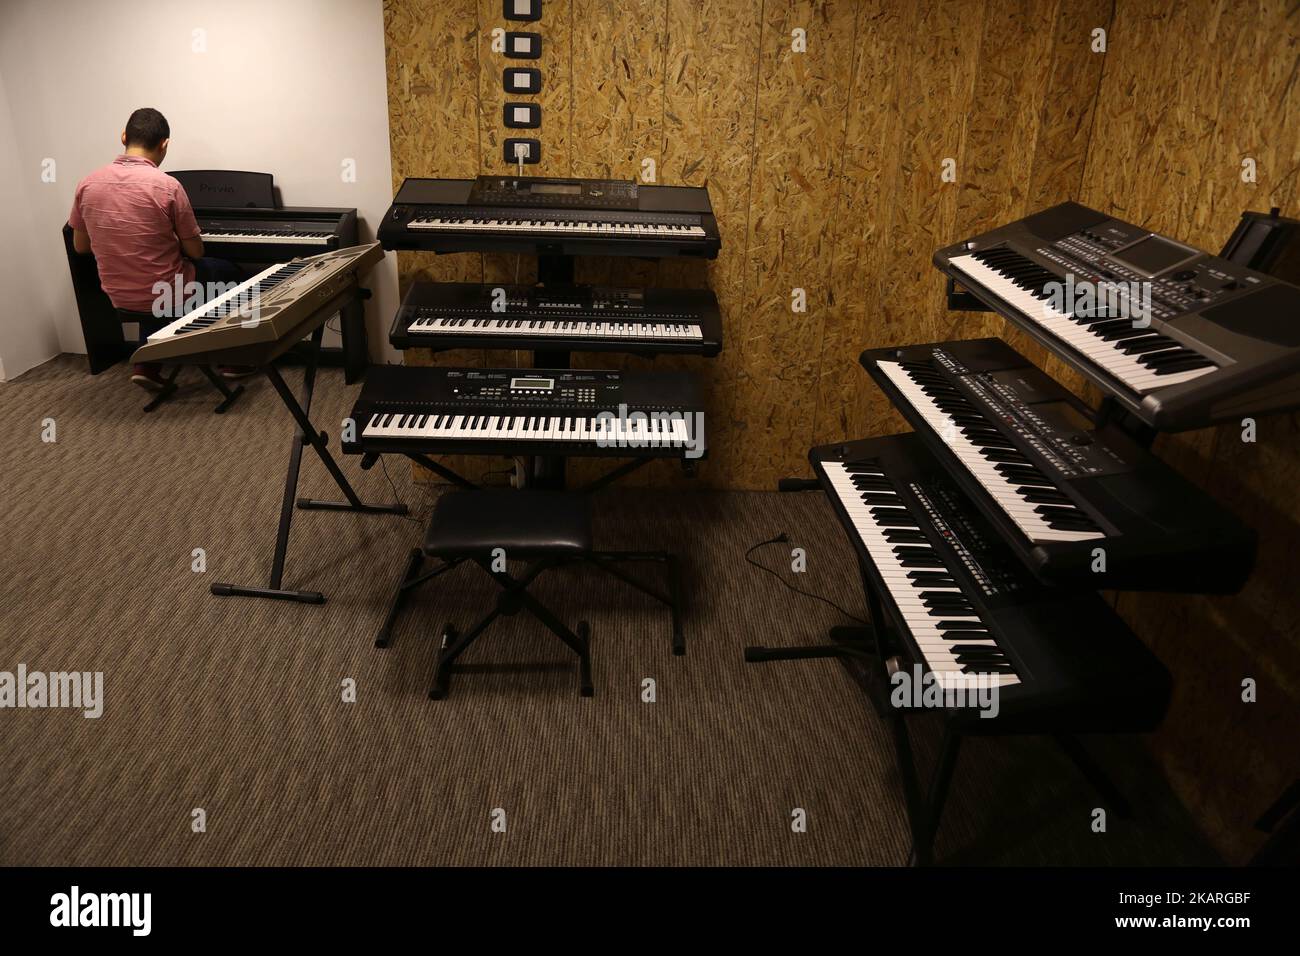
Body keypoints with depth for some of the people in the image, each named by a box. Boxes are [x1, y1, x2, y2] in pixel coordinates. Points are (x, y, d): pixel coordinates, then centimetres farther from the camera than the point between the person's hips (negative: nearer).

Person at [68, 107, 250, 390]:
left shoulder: (87, 184, -5)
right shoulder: (167, 186, -19)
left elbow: (80, 246, 7)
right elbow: (196, 252, -11)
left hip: (118, 296, 5)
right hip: (167, 294, -5)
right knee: (233, 273, 22)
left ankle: (147, 363, 27)